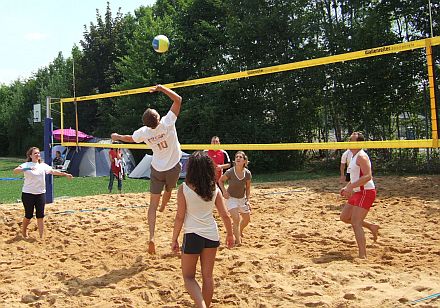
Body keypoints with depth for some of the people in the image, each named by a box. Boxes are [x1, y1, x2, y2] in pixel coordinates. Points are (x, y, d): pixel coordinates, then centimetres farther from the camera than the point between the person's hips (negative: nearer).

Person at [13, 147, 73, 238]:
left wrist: (65, 174, 8)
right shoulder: (26, 165, -8)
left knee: (40, 216, 3)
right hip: (28, 194, -4)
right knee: (29, 215, 5)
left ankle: (41, 237, 7)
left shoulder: (43, 165, 7)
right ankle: (24, 232, 31)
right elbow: (15, 171, -22)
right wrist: (27, 169, -39)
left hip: (41, 193, 4)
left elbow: (53, 171, 14)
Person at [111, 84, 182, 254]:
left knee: (153, 204, 2)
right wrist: (161, 88, -11)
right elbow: (178, 99, -17)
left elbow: (130, 138, 12)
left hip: (157, 169, 1)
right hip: (173, 167, -1)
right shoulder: (167, 123, -21)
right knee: (169, 190, 28)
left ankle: (151, 237, -9)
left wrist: (117, 136, 32)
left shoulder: (144, 132, -12)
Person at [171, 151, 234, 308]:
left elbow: (180, 217, -9)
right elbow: (225, 215, 2)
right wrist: (230, 234, 16)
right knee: (208, 276, 17)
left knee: (188, 277, 12)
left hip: (192, 236, -3)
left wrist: (174, 239, 1)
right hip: (212, 236, 4)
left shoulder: (184, 188, -10)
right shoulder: (214, 188, -1)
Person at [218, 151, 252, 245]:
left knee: (247, 219, 16)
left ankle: (239, 232, 46)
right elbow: (221, 181, -3)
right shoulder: (230, 172, -22)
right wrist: (224, 191, -16)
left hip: (242, 198, 5)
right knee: (236, 219, -18)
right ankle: (238, 241, -6)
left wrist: (248, 200, -4)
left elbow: (248, 188, 1)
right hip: (231, 198, -5)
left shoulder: (248, 174, -14)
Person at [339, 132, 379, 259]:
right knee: (344, 217, 15)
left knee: (355, 223, -14)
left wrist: (351, 187, -29)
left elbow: (368, 176, -26)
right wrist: (346, 187, 11)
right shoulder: (354, 157, 16)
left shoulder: (361, 156, -15)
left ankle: (363, 256, -11)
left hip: (366, 192, -10)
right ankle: (372, 227, 26)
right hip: (358, 193, 10)